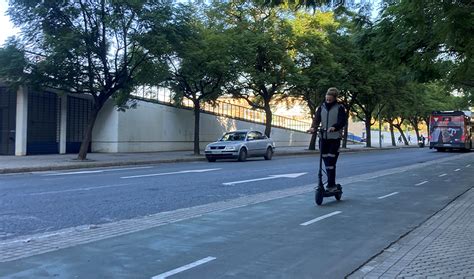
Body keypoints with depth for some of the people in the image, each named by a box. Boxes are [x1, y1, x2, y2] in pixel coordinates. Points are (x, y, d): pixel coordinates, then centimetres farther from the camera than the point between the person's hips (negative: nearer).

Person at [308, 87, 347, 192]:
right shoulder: (322, 107, 12)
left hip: (335, 138, -4)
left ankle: (331, 185, -3)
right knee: (326, 162, 6)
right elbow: (317, 118, 3)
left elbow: (342, 121, -10)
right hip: (323, 137, 4)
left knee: (331, 162, -9)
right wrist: (313, 127, -17)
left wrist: (334, 127, -29)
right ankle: (332, 184, 17)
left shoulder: (339, 107, 0)